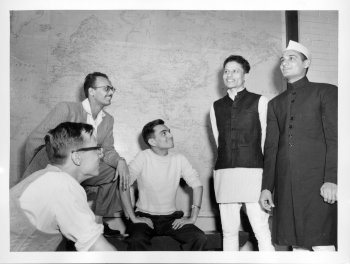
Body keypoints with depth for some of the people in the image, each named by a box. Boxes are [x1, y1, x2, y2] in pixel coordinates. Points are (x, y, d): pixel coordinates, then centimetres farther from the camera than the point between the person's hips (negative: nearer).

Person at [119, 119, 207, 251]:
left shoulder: (179, 159, 0)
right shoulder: (143, 157, -9)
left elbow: (197, 186, 3)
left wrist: (192, 218, -4)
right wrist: (133, 218, -15)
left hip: (171, 217, 3)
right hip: (145, 216, -3)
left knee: (199, 238, -19)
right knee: (137, 240, -33)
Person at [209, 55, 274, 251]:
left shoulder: (259, 102, 4)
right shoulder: (216, 106, 15)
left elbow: (266, 140, 4)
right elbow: (219, 141, 15)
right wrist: (228, 162, 8)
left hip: (253, 171, -3)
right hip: (224, 173, 4)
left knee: (262, 231, -5)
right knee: (229, 231, 7)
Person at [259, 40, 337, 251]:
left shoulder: (326, 92, 6)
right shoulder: (275, 103, 20)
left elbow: (334, 139, -3)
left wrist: (332, 179, -14)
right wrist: (267, 186, 10)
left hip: (317, 183, -4)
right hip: (285, 184, 4)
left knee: (321, 244, -8)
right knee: (296, 244, 6)